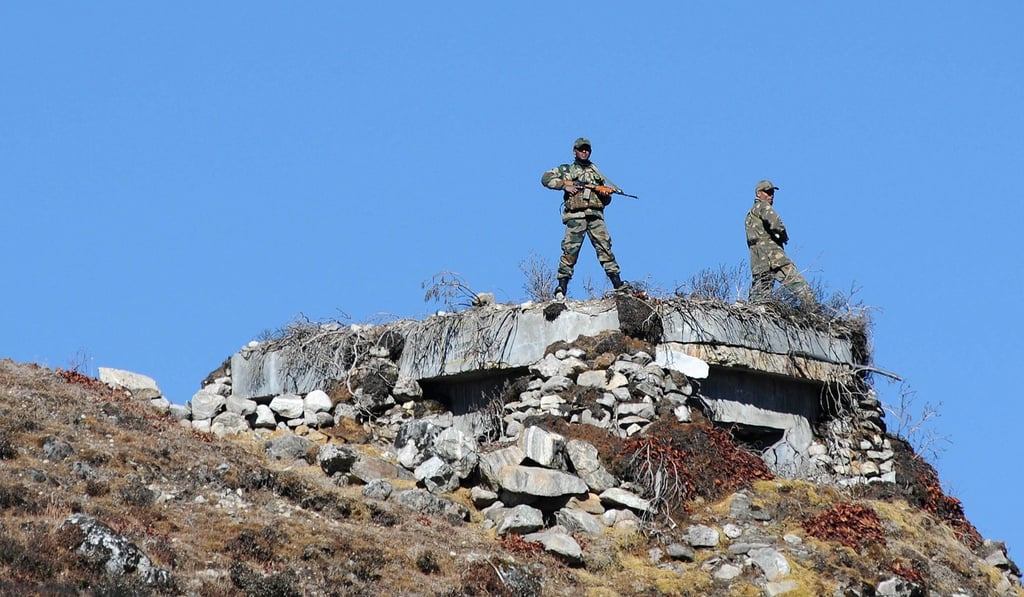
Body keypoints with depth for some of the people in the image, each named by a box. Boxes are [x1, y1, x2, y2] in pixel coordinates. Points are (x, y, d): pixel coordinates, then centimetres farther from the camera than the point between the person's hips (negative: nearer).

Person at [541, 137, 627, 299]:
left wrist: (605, 194, 1)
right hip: (575, 216, -3)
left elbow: (607, 200, 26)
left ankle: (617, 284, -12)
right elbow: (546, 178, 5)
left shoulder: (596, 172, 25)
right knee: (570, 251, -10)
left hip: (595, 215, 3)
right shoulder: (566, 170, 15)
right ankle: (562, 287, -9)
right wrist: (564, 186, -6)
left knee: (605, 247, -8)